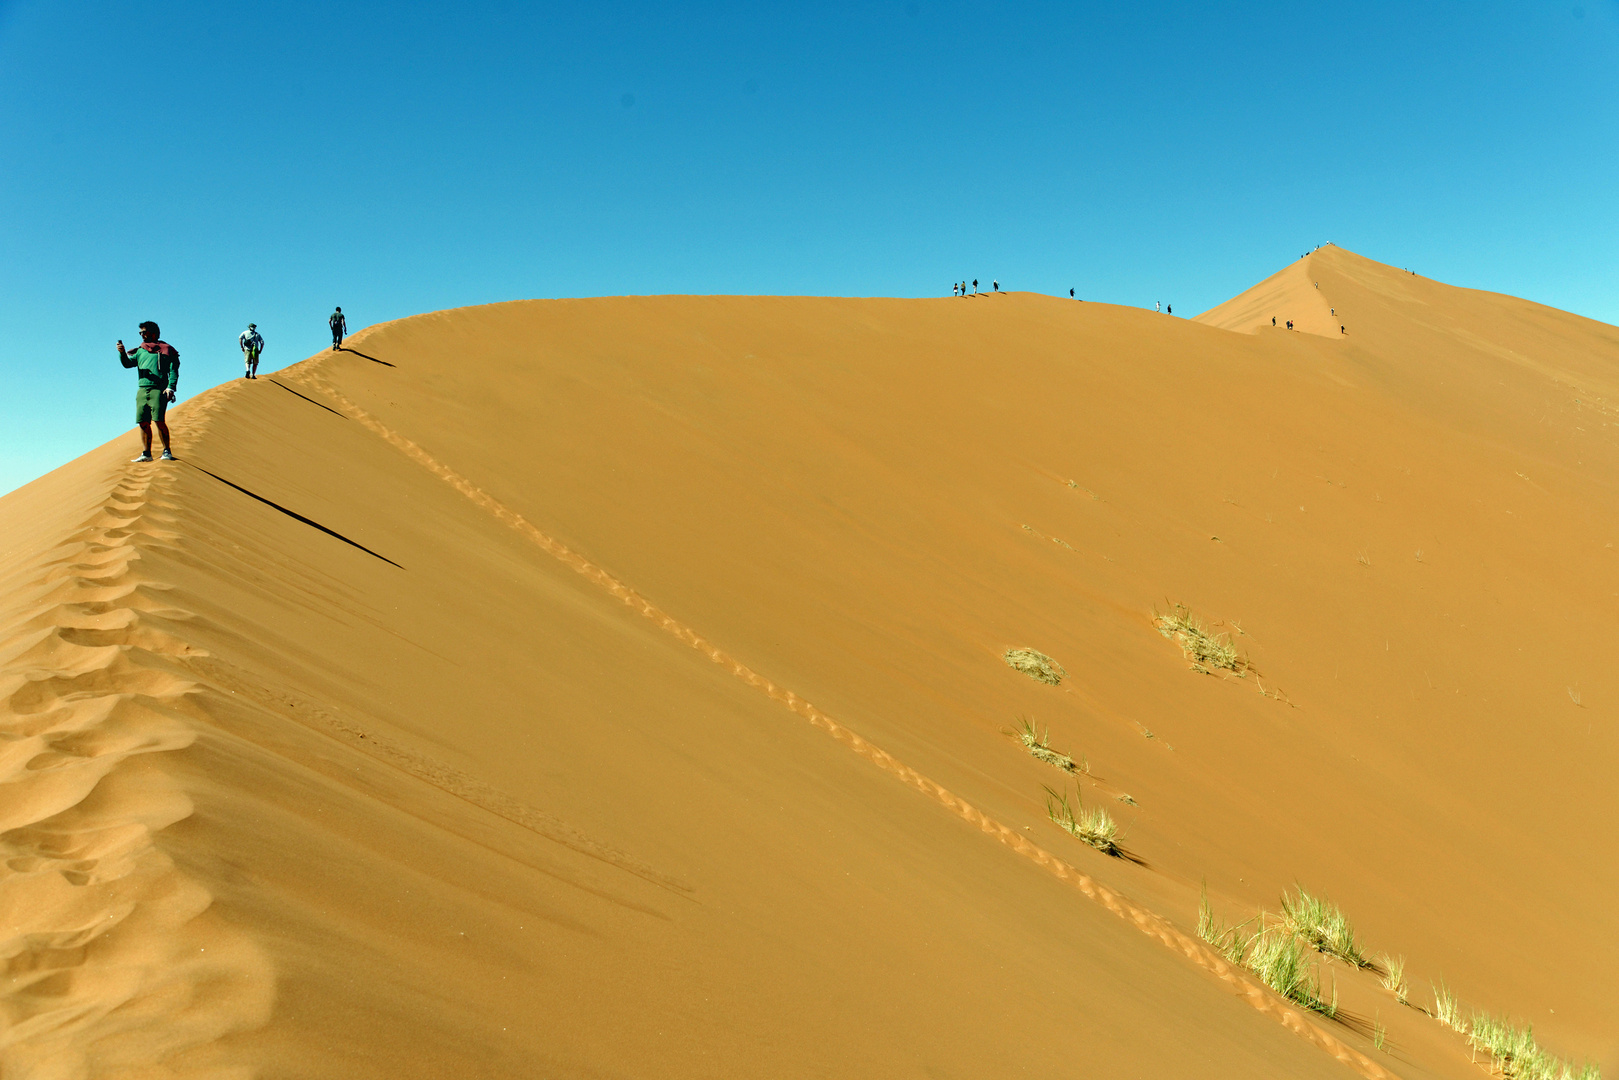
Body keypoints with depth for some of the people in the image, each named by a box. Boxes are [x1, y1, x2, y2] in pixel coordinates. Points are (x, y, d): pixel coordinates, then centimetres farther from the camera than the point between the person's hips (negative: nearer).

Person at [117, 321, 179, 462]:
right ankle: (146, 454, 8)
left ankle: (166, 451, -9)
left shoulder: (165, 349, 7)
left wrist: (170, 387, -11)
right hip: (142, 390, 5)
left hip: (158, 389, -5)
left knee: (159, 421, -15)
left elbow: (173, 370, 2)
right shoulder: (140, 351, 22)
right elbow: (128, 363, 11)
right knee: (143, 423, 2)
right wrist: (122, 353, -8)